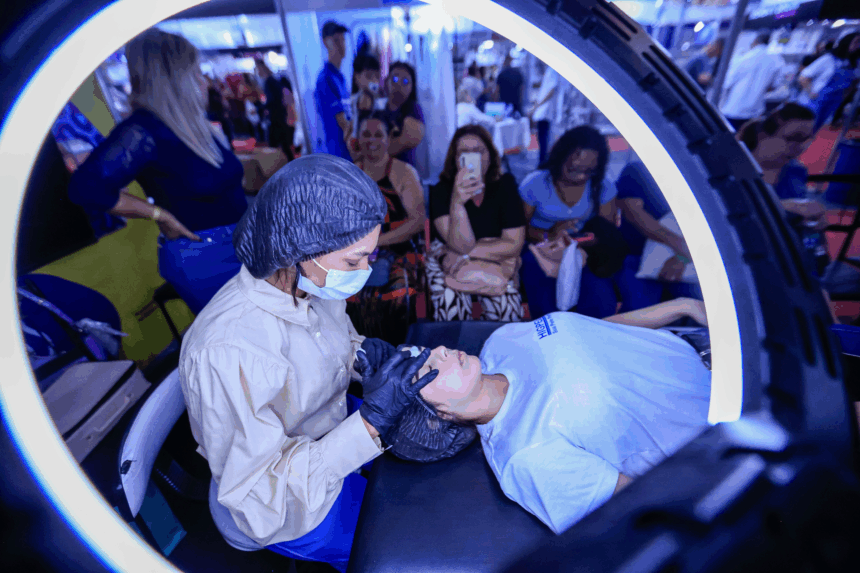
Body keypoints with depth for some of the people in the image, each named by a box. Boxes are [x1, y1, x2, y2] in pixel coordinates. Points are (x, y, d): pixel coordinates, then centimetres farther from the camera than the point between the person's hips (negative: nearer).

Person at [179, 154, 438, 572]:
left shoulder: (313, 282, -15)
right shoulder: (226, 352, -36)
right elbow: (260, 500, -28)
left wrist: (362, 354, -18)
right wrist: (372, 422, -36)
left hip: (338, 432, 6)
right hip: (294, 509, -5)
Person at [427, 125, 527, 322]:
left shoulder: (505, 185, -9)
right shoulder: (441, 191, -15)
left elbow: (514, 245, -14)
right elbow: (462, 245, -26)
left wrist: (466, 253, -17)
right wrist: (457, 202, -42)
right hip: (447, 262, -1)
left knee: (508, 312, -21)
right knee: (452, 313, -27)